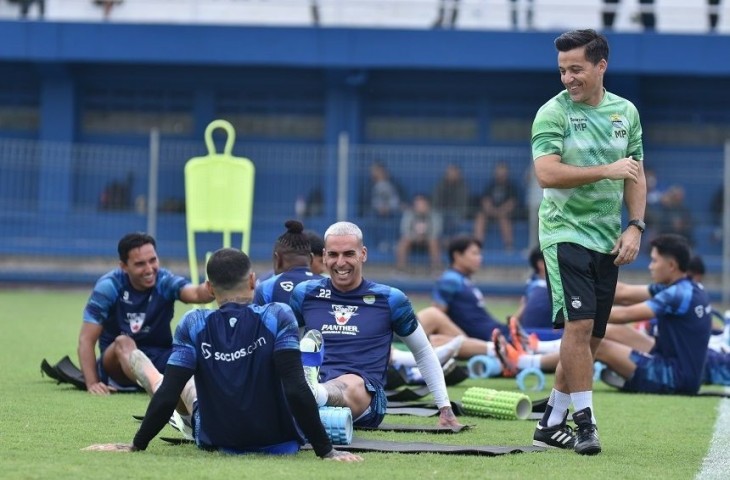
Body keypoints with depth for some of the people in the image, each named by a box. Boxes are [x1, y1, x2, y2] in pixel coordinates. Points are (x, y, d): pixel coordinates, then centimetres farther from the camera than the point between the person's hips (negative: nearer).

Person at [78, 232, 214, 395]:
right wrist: (92, 383, -25)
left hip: (159, 359, 4)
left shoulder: (165, 282, -9)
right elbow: (86, 339, -14)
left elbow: (196, 293, -31)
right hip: (117, 364, -4)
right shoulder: (108, 286, -11)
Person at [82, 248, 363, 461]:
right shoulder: (278, 317, -18)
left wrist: (137, 446, -4)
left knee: (183, 384, 30)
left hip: (215, 440, 1)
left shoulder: (193, 325, -14)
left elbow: (168, 395, -15)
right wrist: (326, 450, -22)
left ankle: (142, 368, 61)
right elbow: (296, 389, -25)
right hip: (280, 441, -1)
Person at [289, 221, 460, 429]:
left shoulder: (389, 299, 12)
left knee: (352, 384, -41)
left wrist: (445, 408, 18)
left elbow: (424, 354, 22)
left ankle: (315, 393, -74)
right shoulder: (304, 293, 16)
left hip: (367, 395, -2)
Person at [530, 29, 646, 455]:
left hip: (607, 241, 5)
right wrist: (606, 170, -20)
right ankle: (585, 421, -12)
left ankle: (552, 422, 16)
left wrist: (636, 226, 1)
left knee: (592, 338, 6)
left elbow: (635, 175, 13)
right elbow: (547, 173, -17)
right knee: (578, 326, -17)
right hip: (566, 234, -5)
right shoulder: (553, 113, -6)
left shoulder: (626, 112, 9)